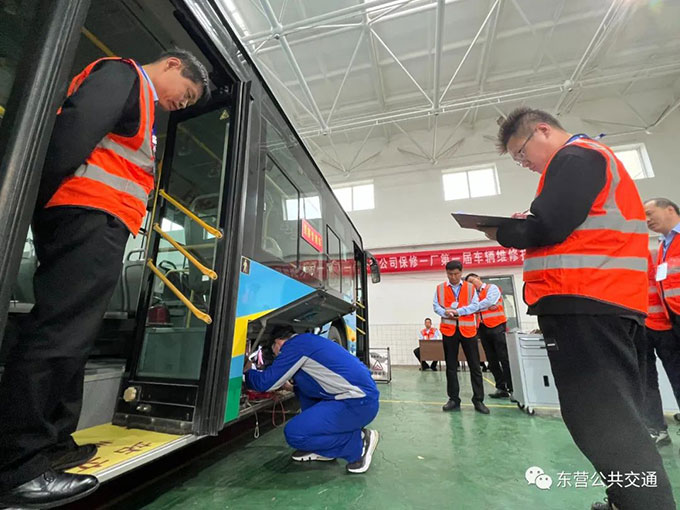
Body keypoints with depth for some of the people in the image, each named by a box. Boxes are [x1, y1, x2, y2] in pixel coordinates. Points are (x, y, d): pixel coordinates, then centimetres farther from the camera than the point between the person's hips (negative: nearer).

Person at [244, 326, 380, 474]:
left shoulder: (295, 345, -8)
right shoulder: (306, 341, 19)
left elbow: (266, 383, -5)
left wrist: (247, 370, 14)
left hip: (359, 403, -10)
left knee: (293, 433, -9)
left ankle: (359, 442, 3)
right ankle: (321, 449, 21)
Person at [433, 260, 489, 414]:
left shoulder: (470, 287, 6)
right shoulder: (440, 288, 7)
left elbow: (475, 305, -4)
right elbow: (435, 306, 3)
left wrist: (458, 311, -17)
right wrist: (445, 313, -18)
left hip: (468, 329, 0)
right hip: (448, 330, 1)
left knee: (474, 366, 5)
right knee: (451, 366, 7)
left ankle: (478, 400, 17)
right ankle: (454, 399, 18)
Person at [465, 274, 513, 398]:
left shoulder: (492, 288, 2)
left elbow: (489, 302, -14)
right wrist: (485, 307, -9)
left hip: (496, 326, -5)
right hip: (483, 328, 5)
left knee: (504, 358, -4)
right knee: (492, 361, 7)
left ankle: (513, 388, 2)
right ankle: (501, 388, 15)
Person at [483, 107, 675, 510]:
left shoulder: (574, 157, -5)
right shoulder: (589, 156, 28)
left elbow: (549, 225, -19)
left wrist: (503, 233, -1)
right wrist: (520, 229, 13)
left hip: (584, 302, -11)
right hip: (601, 301, 11)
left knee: (600, 417, -8)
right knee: (612, 414, 16)